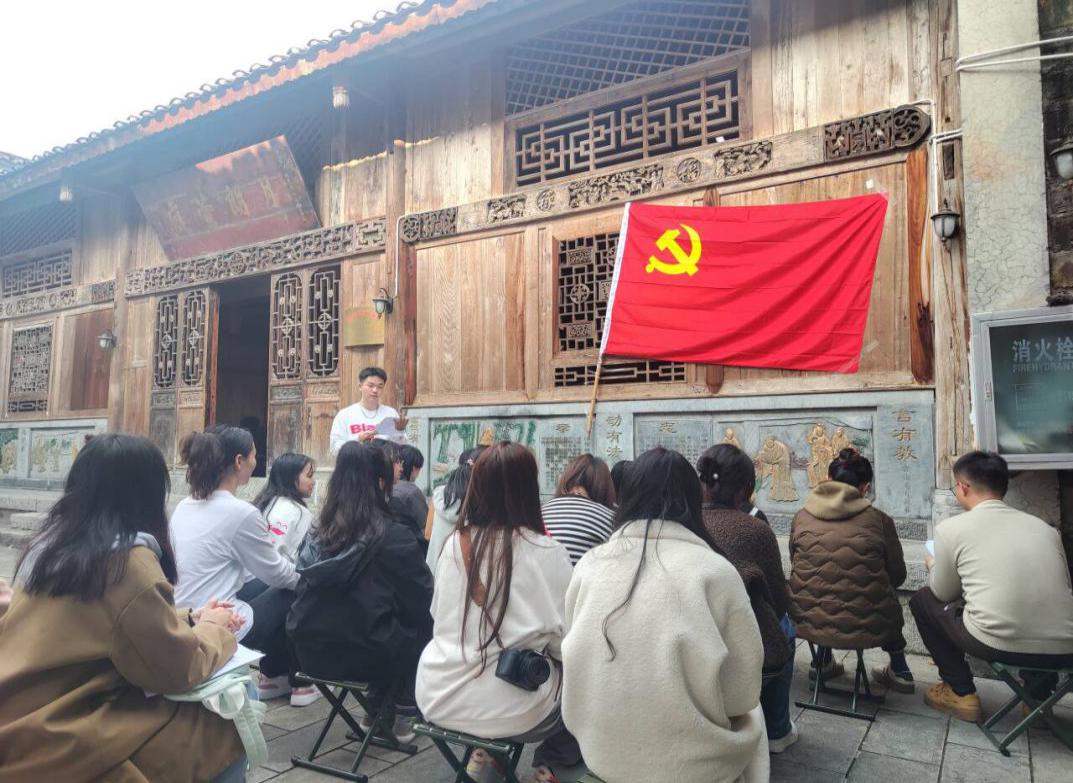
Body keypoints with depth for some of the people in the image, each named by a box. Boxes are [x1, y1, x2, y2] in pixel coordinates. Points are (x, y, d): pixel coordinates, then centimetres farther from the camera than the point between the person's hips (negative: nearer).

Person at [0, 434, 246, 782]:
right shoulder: (128, 560, -20)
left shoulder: (50, 541, 6)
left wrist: (189, 619, 14)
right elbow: (180, 669, -14)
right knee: (227, 734, -3)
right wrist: (211, 627, 5)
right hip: (58, 743, -9)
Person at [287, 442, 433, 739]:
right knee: (423, 629, 18)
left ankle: (376, 711, 33)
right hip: (362, 655, -5)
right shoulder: (393, 537, -15)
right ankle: (400, 715, 25)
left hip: (311, 652, 6)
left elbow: (308, 590, 13)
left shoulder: (318, 532, 1)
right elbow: (423, 601, -9)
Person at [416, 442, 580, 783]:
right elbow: (565, 642, -9)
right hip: (504, 710, -5)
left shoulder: (455, 543, -1)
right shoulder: (546, 552, -15)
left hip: (437, 698, 5)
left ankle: (486, 755, 23)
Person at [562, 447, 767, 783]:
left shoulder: (588, 566, -7)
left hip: (600, 751, 4)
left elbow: (580, 671, 5)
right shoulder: (715, 572, -16)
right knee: (750, 714, 25)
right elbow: (742, 693, -8)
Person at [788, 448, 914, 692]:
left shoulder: (801, 518, -2)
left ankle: (822, 660, 39)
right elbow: (897, 576, 3)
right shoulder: (879, 520, -8)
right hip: (866, 628, -1)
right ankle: (899, 670, 38)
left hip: (808, 623, 2)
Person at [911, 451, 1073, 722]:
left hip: (998, 644, -5)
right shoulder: (1043, 526, 12)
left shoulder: (951, 527, 0)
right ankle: (1039, 693, 32)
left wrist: (933, 565, 33)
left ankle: (961, 693, 22)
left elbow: (944, 593, 11)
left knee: (922, 600, 20)